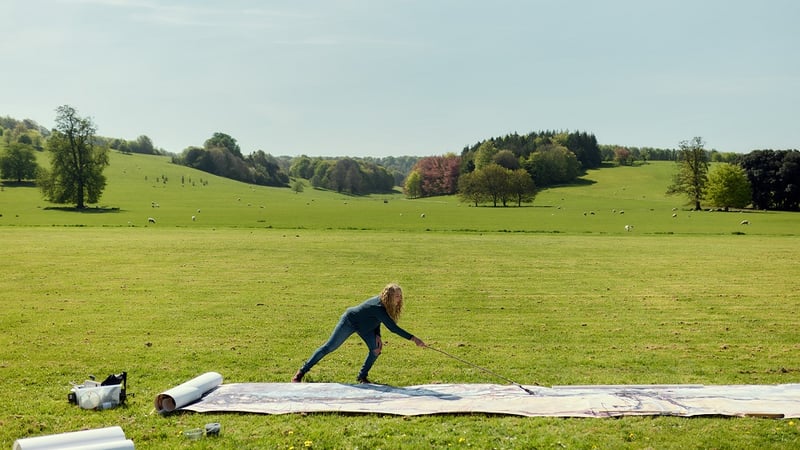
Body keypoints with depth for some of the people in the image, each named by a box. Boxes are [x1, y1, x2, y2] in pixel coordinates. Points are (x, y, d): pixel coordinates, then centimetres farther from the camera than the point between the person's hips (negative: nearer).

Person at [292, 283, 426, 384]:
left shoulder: (383, 303, -11)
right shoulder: (379, 307, -37)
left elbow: (376, 320, 3)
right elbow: (393, 328, -41)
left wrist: (378, 336, -12)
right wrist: (413, 338, -41)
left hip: (364, 325, 8)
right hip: (349, 321, -8)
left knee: (376, 349, -6)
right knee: (329, 347, -3)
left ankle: (362, 376, 9)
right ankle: (301, 372, 8)